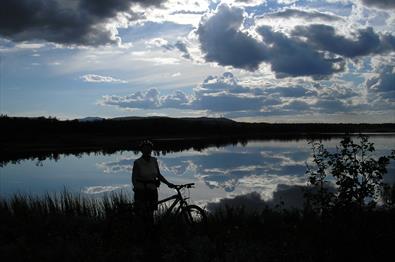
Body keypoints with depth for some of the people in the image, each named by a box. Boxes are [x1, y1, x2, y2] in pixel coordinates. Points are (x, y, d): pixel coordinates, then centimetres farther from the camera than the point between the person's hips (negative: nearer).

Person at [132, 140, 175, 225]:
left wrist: (168, 183, 3)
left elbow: (158, 175, 11)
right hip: (141, 191, -3)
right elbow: (134, 179, -8)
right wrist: (136, 188, -22)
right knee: (143, 216, -4)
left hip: (152, 190, 4)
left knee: (150, 215, 7)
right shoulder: (137, 162, -9)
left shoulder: (154, 160, 3)